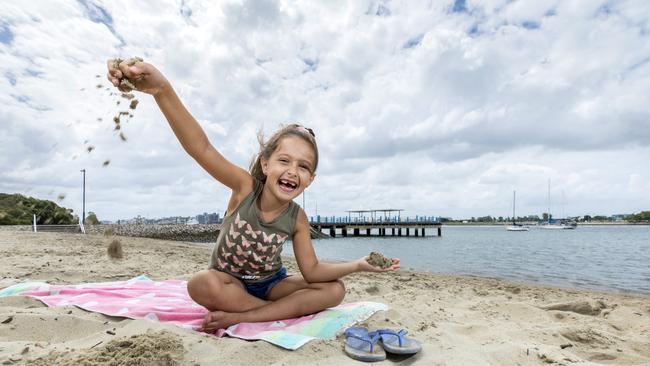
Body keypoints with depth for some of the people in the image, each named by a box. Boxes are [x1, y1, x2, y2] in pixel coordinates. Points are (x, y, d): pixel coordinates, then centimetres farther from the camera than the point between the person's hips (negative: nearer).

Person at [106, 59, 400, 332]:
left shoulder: (297, 218, -15)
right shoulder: (245, 187, -24)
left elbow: (312, 271, -11)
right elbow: (202, 148, -40)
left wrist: (357, 265, -25)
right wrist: (162, 90, -55)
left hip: (271, 283, 3)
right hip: (227, 283, -3)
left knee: (334, 291, -16)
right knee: (201, 285, -37)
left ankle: (238, 317, -20)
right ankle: (287, 311, -19)